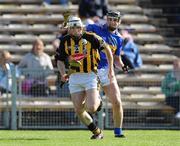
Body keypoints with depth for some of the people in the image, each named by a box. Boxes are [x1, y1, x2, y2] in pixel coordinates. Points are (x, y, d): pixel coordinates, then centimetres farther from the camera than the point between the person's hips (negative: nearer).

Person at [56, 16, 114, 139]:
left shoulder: (91, 38, -8)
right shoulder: (65, 41, 2)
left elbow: (107, 49, 3)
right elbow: (60, 60, 11)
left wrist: (111, 69, 4)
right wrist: (63, 74, -7)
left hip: (90, 76, -4)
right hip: (74, 77, 4)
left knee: (91, 108, -16)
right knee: (79, 110, -2)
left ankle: (97, 100, 21)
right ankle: (97, 131, 18)